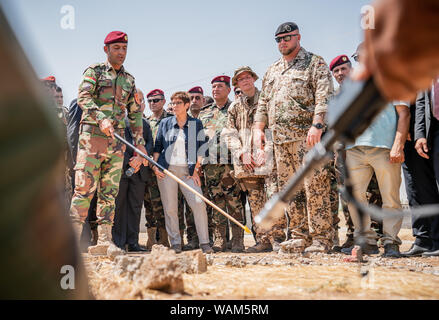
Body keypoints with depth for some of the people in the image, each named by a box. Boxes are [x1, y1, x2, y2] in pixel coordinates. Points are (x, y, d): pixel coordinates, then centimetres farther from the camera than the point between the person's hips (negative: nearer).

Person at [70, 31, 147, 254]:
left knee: (110, 191, 4)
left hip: (117, 141, 5)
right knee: (85, 188, -10)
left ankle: (104, 239, 7)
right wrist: (101, 119, -25)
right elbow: (83, 97, -9)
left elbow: (135, 113, 20)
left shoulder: (129, 80, 20)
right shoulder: (94, 71, 7)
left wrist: (139, 142, 11)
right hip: (92, 136, -4)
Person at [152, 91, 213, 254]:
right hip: (166, 170, 1)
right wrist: (155, 166, 3)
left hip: (187, 170, -1)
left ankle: (204, 243, -5)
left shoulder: (196, 124, 8)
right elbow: (157, 146, 15)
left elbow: (201, 148, 6)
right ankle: (175, 243, 13)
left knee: (199, 203, -13)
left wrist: (196, 170, -2)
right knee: (170, 208, 1)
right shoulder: (165, 123, 10)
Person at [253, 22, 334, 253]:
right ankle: (300, 236, 15)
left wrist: (317, 125, -21)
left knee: (314, 186, -9)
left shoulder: (315, 63, 4)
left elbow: (325, 97, -8)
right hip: (280, 138, 7)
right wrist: (258, 128, 11)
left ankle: (321, 238, -2)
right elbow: (263, 102, 24)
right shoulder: (272, 71, 23)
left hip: (306, 136, -6)